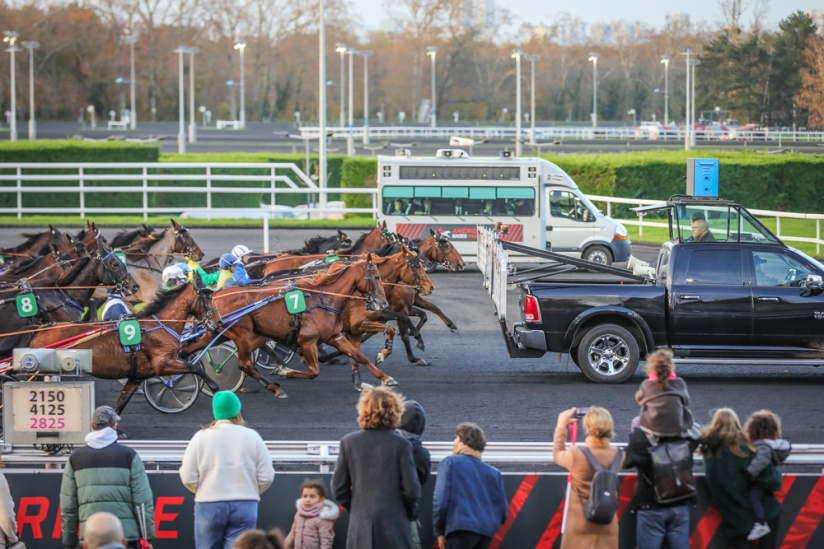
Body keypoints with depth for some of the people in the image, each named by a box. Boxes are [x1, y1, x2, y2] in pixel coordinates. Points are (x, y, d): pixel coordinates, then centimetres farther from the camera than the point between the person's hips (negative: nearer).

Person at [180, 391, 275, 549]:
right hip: (245, 506, 0)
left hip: (209, 506, 0)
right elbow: (266, 477, 1)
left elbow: (188, 478, -2)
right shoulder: (251, 437, 0)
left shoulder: (201, 437, -1)